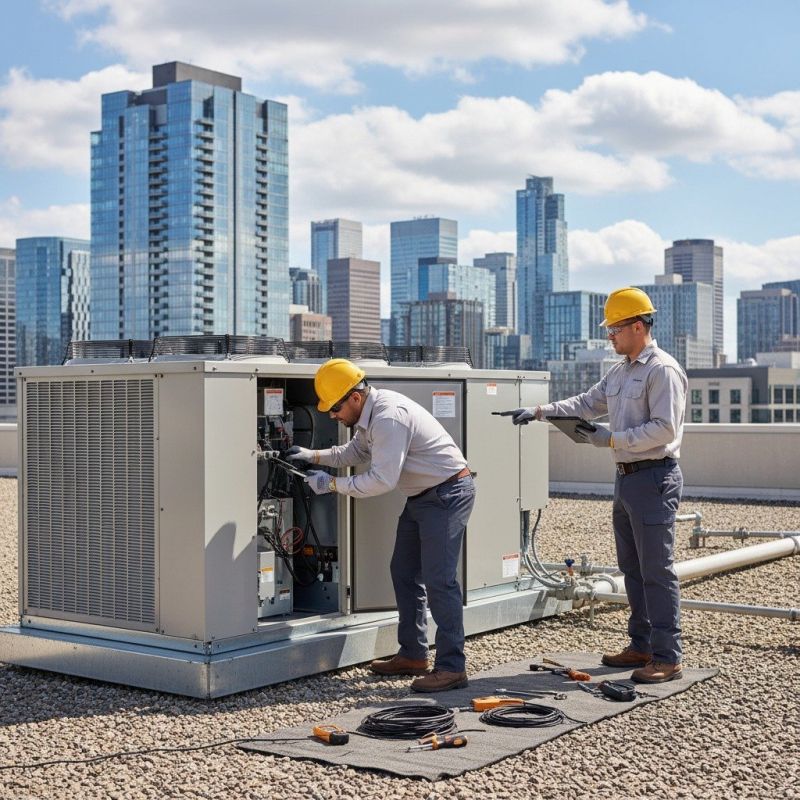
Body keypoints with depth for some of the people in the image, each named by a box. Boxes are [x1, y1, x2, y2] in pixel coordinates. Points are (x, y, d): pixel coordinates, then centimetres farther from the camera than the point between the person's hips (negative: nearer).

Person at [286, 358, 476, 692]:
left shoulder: (389, 417, -27)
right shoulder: (370, 413, 5)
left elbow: (382, 480, -28)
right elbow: (356, 452, 20)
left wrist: (332, 484, -20)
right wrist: (313, 455, 8)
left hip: (448, 495, -11)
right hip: (422, 497, 11)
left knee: (438, 579, -12)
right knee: (404, 574, 14)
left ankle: (452, 667, -7)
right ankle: (412, 655, 23)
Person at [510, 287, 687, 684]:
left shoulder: (663, 370, -13)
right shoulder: (619, 372, 15)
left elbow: (664, 428, -20)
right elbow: (587, 403, 19)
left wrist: (612, 439, -18)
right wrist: (540, 411, 7)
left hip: (654, 477, -10)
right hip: (627, 476, 10)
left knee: (657, 570, -7)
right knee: (632, 568, 14)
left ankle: (667, 657, -2)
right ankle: (641, 646, 24)